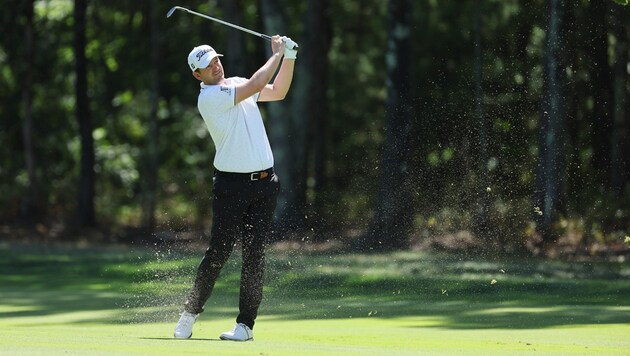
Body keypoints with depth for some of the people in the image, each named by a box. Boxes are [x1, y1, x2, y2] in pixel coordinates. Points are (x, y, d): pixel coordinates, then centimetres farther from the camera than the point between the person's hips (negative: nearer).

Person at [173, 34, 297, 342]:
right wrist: (277, 55, -6)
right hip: (231, 184, -6)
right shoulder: (208, 97, -11)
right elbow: (256, 86, -16)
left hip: (264, 182, 6)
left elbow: (278, 91, 19)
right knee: (219, 252, -7)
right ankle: (190, 312, 10)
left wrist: (289, 57, 6)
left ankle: (246, 323, 2)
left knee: (254, 255, 0)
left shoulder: (237, 84, 14)